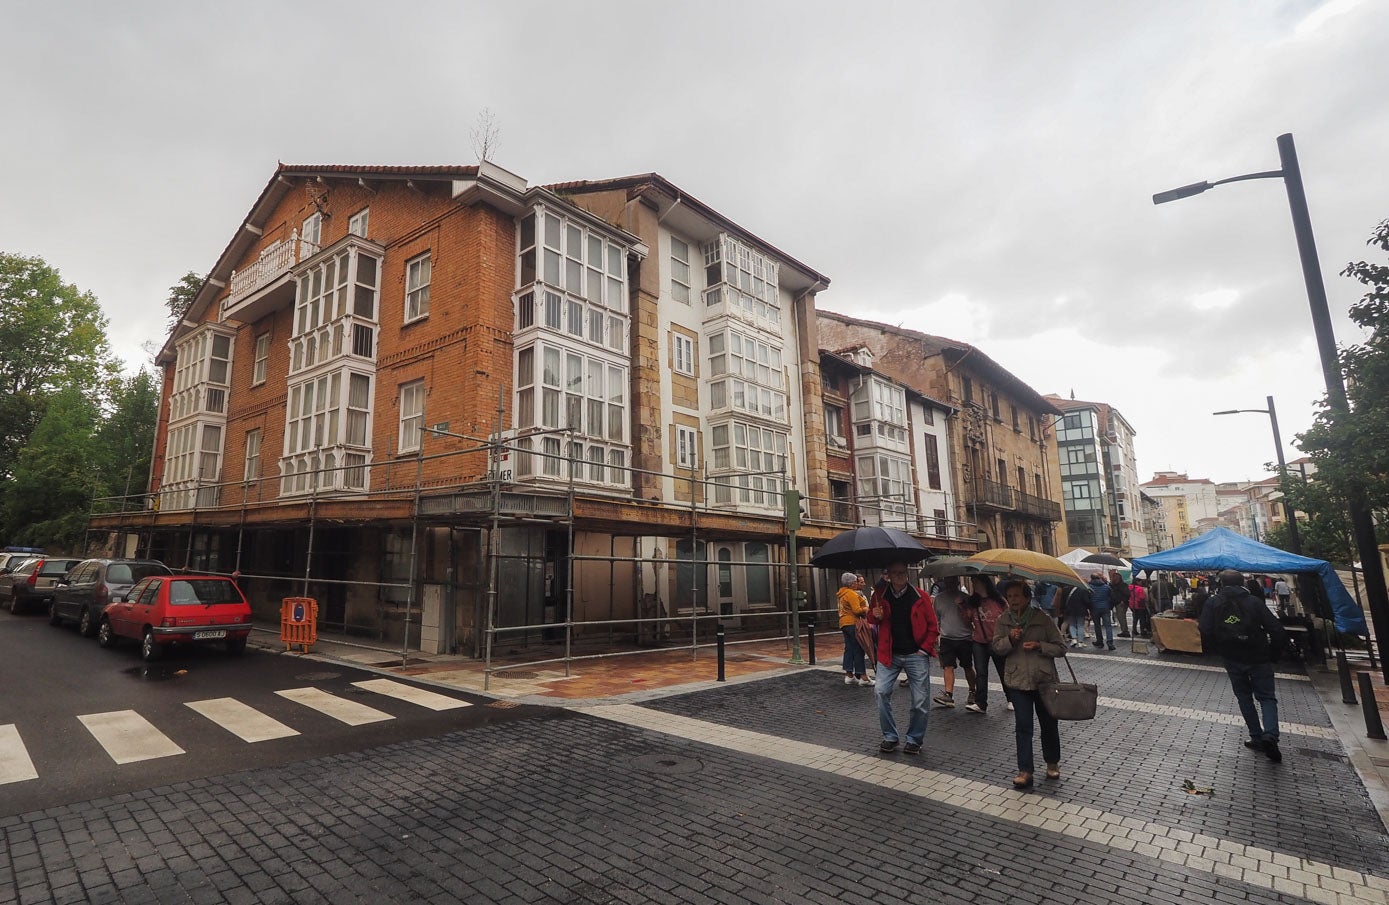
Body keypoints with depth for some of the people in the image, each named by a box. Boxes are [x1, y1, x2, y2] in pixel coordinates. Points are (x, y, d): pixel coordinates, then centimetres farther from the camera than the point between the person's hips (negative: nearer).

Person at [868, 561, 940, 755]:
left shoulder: (920, 597, -4)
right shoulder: (881, 594, 0)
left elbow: (933, 627, 3)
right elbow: (871, 618, 13)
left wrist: (925, 648, -5)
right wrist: (875, 615, -9)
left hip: (916, 655, -1)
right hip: (889, 654, 1)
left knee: (920, 701, 2)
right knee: (881, 692, -12)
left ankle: (914, 739, 24)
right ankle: (890, 737, 7)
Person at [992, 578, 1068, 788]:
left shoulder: (1043, 619, -9)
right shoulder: (1003, 621, 0)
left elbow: (1061, 648, -5)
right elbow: (997, 647, -1)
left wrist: (1039, 645, -20)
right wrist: (1010, 639, -19)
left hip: (1044, 680, -1)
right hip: (1017, 681, 1)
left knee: (1049, 724, 15)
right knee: (1023, 726, 0)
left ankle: (1052, 764, 37)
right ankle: (1025, 771, 6)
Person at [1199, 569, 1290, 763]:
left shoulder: (1213, 603, -1)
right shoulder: (1254, 602, -1)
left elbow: (1206, 633, -10)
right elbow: (1277, 630, -7)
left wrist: (1217, 651, 7)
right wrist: (1273, 654, 6)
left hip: (1232, 660, 0)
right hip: (1259, 658, 0)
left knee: (1244, 698, 16)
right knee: (1266, 697, 9)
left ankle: (1257, 737, 12)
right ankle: (1270, 735, -11)